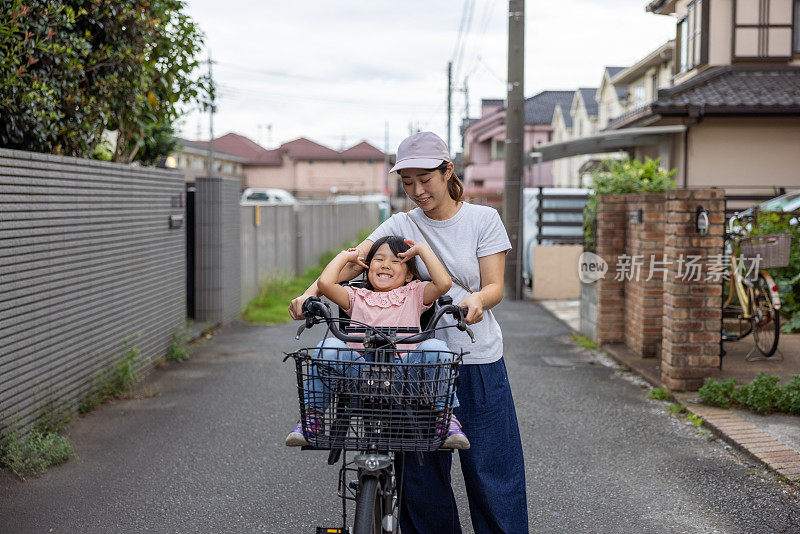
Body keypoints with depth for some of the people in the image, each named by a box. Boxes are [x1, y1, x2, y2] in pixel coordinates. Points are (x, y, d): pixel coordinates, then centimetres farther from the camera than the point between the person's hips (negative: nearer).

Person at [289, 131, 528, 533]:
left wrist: (477, 299, -27)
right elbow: (352, 262, -7)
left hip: (479, 365, -1)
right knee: (422, 473, 3)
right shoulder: (401, 225, 6)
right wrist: (311, 293, -24)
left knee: (490, 470, 0)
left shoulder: (483, 219, 3)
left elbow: (495, 286, -4)